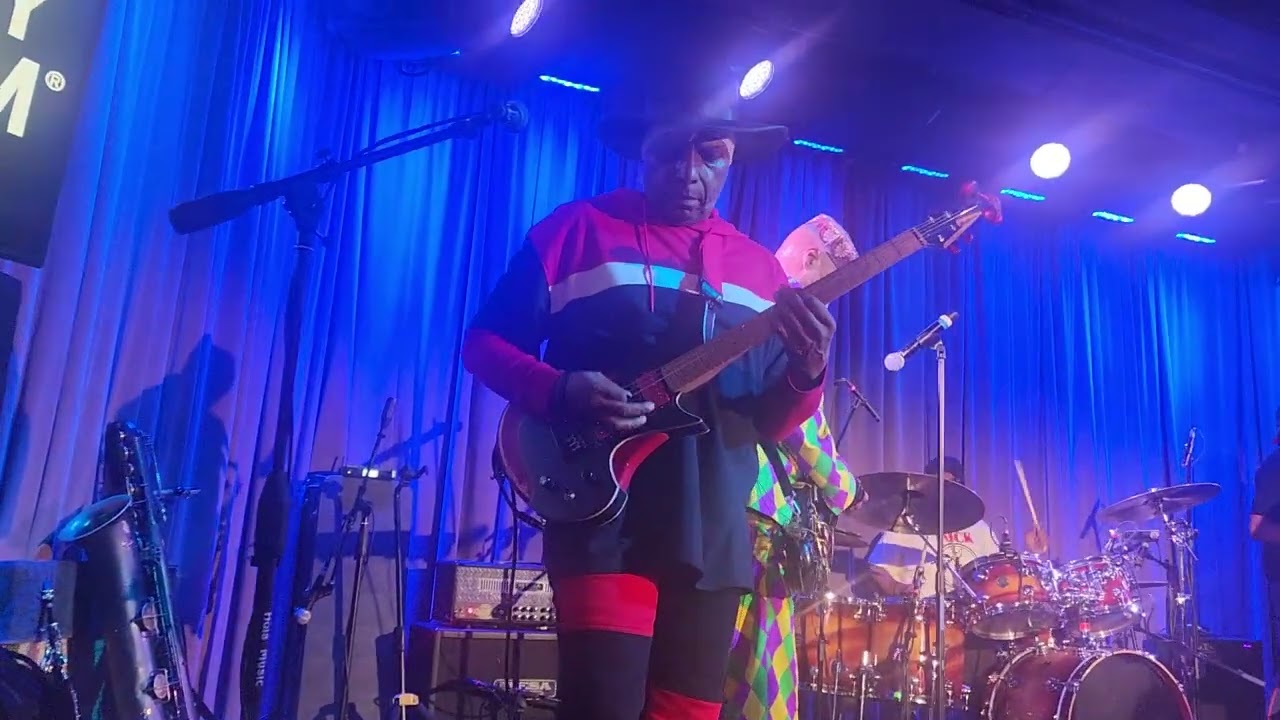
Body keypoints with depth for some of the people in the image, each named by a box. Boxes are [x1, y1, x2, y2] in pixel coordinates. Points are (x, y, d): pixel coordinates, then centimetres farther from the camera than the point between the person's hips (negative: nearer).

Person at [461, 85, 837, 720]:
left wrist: (807, 375, -9)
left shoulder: (759, 267, 13)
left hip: (714, 538, 5)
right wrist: (559, 391, -18)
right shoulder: (578, 228, 2)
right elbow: (483, 341, 1)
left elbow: (769, 421, 14)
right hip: (603, 523, -4)